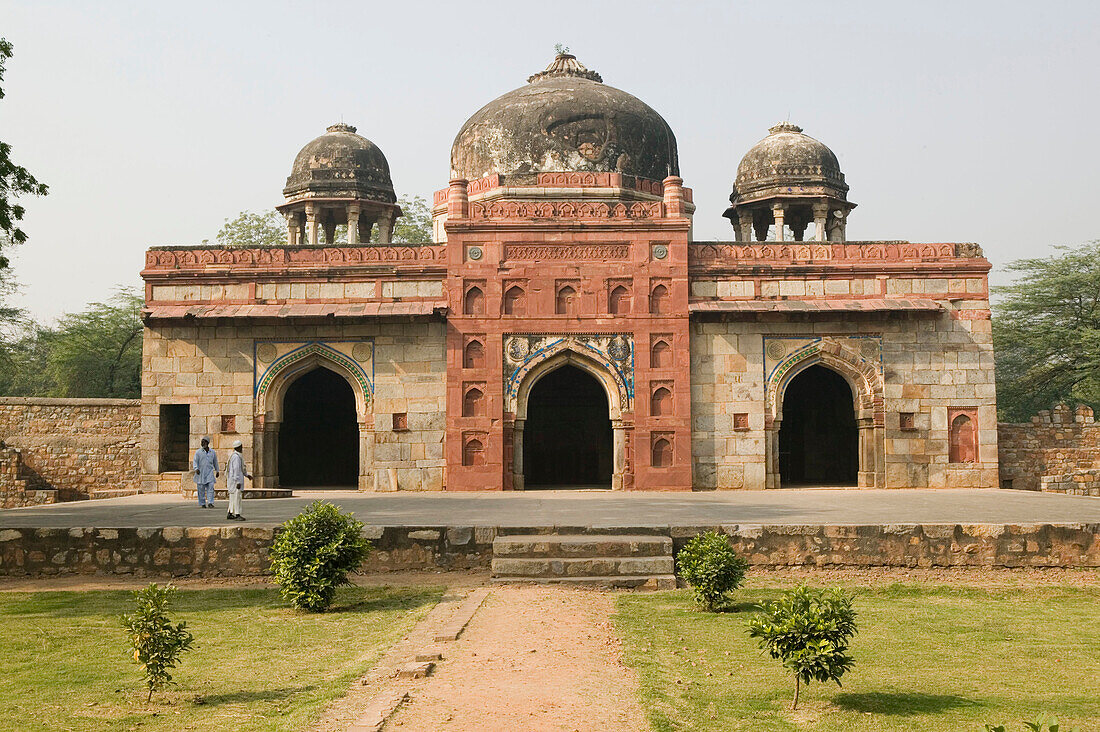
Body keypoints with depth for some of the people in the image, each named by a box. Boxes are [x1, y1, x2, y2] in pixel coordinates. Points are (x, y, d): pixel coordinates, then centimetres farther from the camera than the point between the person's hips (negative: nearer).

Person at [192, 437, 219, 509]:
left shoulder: (212, 452, 9)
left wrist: (217, 471, 26)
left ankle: (210, 503, -13)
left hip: (209, 473, 1)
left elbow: (215, 462, 21)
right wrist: (196, 469, -24)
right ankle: (202, 504, 10)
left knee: (210, 488, -10)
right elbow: (195, 462, -6)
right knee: (201, 490, 2)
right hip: (200, 473, -1)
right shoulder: (198, 452, 1)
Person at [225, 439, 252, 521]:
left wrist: (247, 475, 27)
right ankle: (237, 515, -10)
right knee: (237, 496, -10)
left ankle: (230, 514, 18)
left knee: (233, 497, 14)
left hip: (234, 480, 11)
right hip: (236, 480, -11)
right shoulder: (236, 456, -17)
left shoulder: (234, 455, 16)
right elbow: (236, 469, -22)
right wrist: (238, 482, -24)